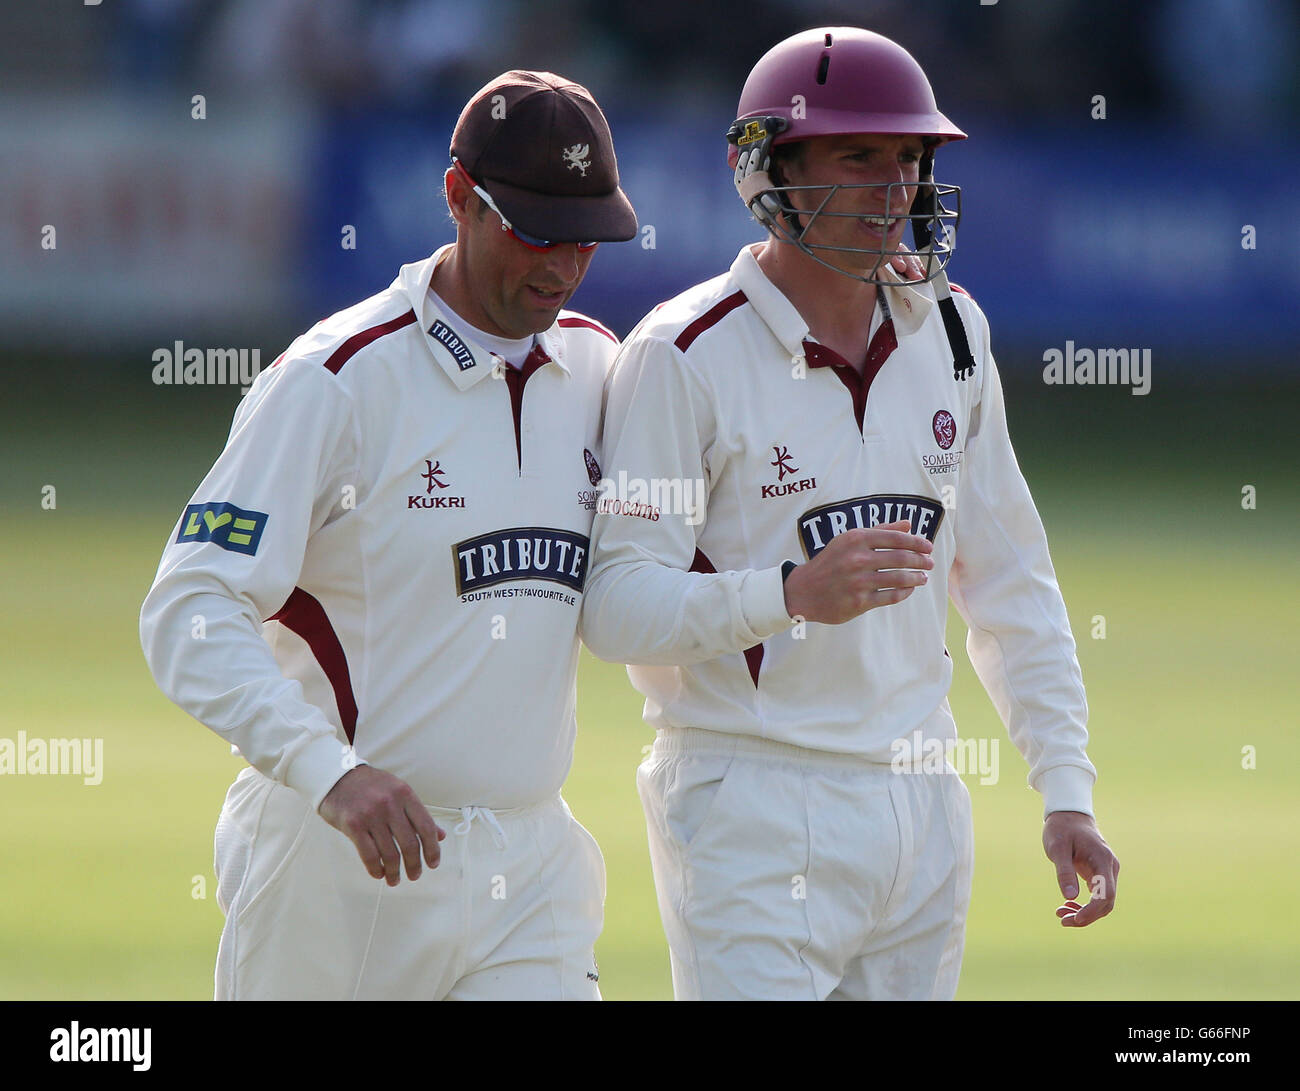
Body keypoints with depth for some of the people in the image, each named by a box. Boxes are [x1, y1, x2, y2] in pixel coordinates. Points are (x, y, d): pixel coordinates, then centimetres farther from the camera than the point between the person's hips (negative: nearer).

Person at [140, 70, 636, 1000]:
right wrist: (329, 771, -32)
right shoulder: (335, 381, -10)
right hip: (339, 873, -5)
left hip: (532, 876, 5)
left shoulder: (600, 368, 10)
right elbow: (189, 614, -17)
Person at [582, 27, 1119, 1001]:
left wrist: (1066, 791, 9)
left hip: (920, 806, 6)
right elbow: (615, 604, -16)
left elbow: (1010, 582, 15)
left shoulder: (948, 330, 9)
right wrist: (795, 593, -31)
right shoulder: (684, 356, -11)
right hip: (753, 810, -6)